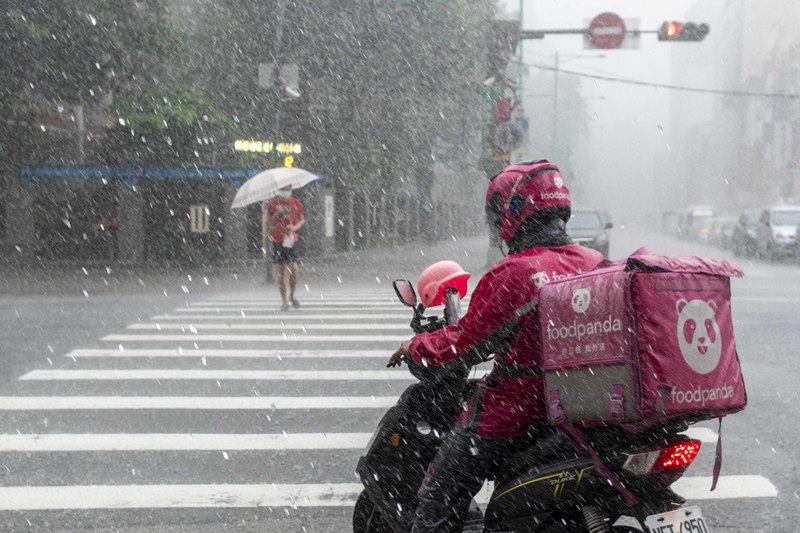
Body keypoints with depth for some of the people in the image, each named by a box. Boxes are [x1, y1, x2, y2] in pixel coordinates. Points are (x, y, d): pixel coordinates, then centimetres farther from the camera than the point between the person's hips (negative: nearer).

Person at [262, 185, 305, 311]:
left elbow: (302, 219, 14)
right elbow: (266, 222, 5)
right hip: (278, 241, -1)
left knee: (294, 269, -12)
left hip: (292, 240, 1)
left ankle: (292, 295, 12)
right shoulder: (272, 203, 2)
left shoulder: (296, 203, 7)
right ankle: (284, 301, 9)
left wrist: (295, 227, -5)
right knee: (281, 272, 0)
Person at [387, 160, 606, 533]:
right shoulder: (596, 264, 1)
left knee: (439, 501, 3)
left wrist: (415, 348, 4)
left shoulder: (512, 274, -19)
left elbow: (467, 341, -13)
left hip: (515, 410, -7)